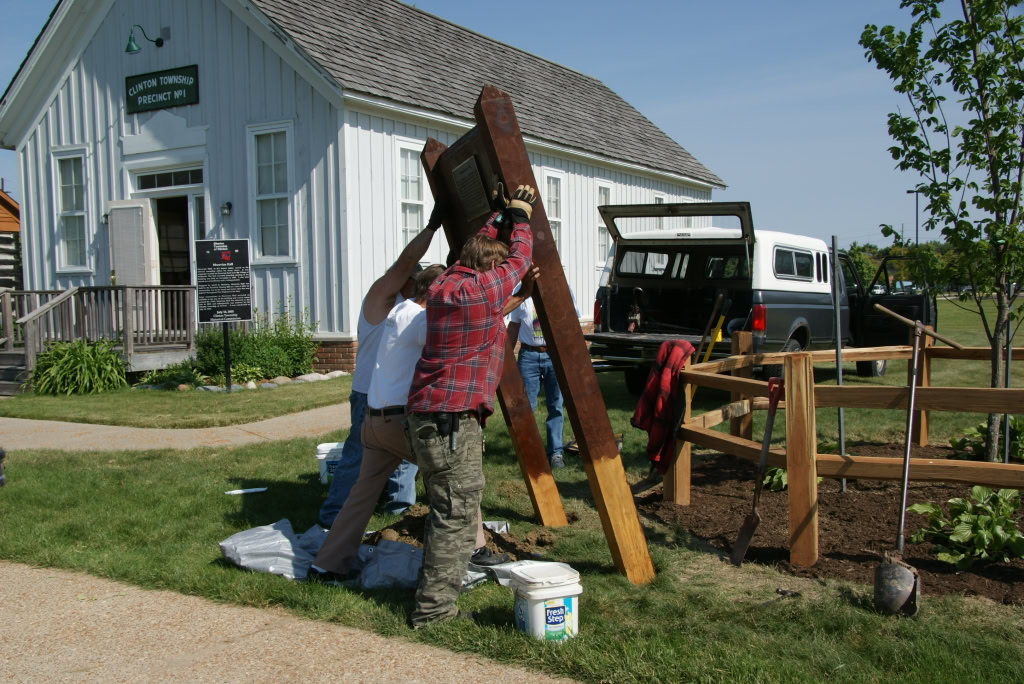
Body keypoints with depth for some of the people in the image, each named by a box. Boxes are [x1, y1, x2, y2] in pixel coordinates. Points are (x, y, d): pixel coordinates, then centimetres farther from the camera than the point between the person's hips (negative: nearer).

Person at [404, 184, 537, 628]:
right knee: (456, 509, -5)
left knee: (447, 506, 18)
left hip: (427, 413, 10)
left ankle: (438, 586, 28)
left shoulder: (442, 286, 12)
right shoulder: (482, 291, -12)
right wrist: (520, 216, 20)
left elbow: (478, 248, 30)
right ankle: (433, 607, -1)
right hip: (452, 418, -10)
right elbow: (519, 259, 4)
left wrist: (503, 214, 38)